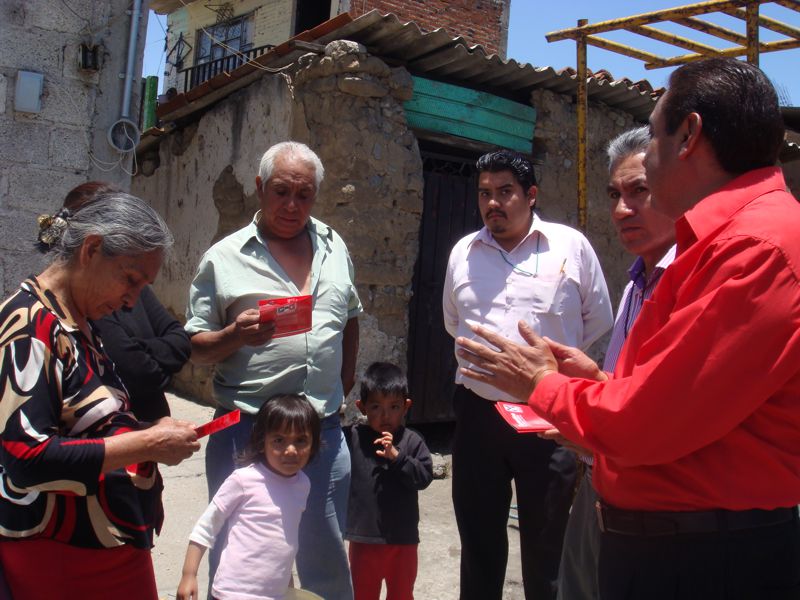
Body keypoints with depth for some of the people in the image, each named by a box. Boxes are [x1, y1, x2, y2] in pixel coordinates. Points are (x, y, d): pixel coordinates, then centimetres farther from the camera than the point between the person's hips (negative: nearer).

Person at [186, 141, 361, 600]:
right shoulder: (225, 257, 0)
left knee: (327, 560, 14)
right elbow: (197, 348, 1)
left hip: (324, 430, 3)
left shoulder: (334, 247, 11)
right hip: (245, 429, -3)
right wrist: (237, 334, -19)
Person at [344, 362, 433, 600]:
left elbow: (425, 476, -13)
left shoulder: (412, 441, -6)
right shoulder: (352, 438, -7)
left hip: (403, 539, 1)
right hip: (364, 538, 0)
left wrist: (396, 456, -24)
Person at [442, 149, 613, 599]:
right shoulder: (463, 252, 6)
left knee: (547, 547, 10)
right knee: (479, 543, 16)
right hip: (478, 413, 3)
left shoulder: (572, 246, -4)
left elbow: (598, 322, 6)